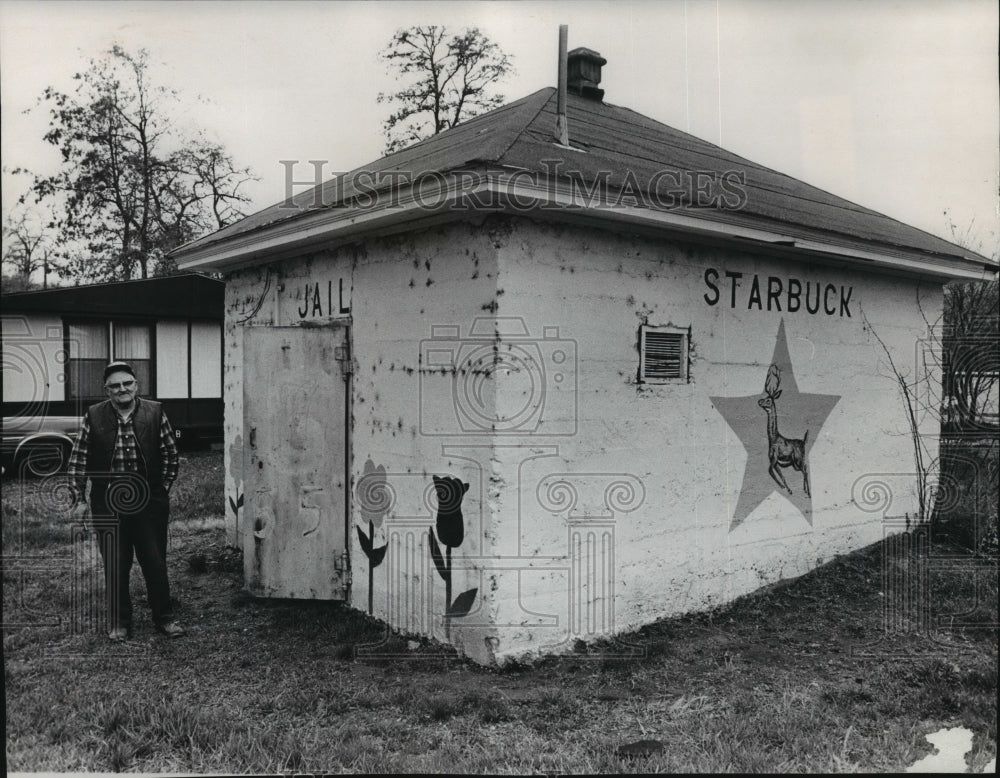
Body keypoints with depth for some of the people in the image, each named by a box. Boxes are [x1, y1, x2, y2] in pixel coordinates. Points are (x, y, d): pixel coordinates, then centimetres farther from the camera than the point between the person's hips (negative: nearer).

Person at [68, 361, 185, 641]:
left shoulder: (155, 413, -2)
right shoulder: (93, 417, -2)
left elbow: (171, 456, 4)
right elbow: (78, 460, 3)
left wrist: (162, 489, 0)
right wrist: (79, 499, 0)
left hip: (149, 504, 0)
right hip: (108, 506, 0)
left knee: (156, 564, 6)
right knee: (115, 568, 9)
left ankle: (164, 617, 21)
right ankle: (119, 623, 24)